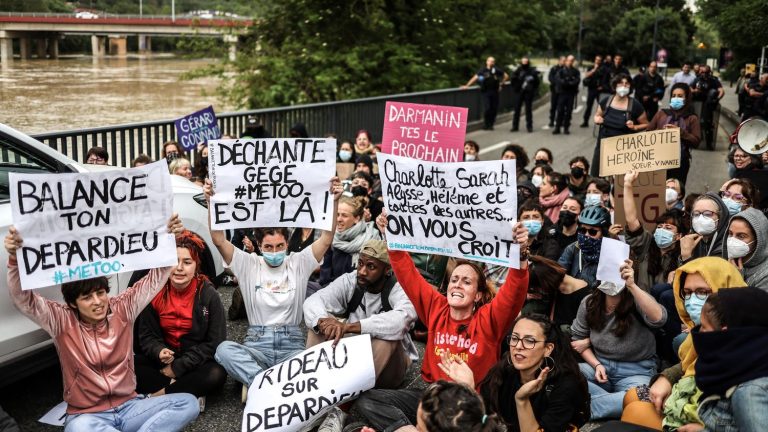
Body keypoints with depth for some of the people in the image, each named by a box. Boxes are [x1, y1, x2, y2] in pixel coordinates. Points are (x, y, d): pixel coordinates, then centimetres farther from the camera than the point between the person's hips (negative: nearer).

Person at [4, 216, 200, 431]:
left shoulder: (122, 309, 1)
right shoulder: (63, 321, -4)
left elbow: (155, 278, -1)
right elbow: (23, 300, -15)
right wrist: (15, 259, -32)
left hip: (129, 406, 3)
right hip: (86, 415, -3)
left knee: (189, 403, -19)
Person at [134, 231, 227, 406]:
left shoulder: (208, 295, -12)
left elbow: (214, 343, -11)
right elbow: (146, 334, 2)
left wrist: (178, 367, -15)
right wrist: (159, 352, -21)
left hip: (196, 362, -3)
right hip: (164, 359, 3)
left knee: (217, 375, -34)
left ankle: (158, 394, -21)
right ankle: (189, 394, -25)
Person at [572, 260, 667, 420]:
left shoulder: (637, 300, -11)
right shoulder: (589, 302, 0)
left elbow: (659, 319, -33)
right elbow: (578, 339, 8)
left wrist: (632, 286, -38)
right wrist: (596, 365, -9)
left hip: (636, 371, -3)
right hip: (600, 365, 3)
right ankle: (613, 403, -21)